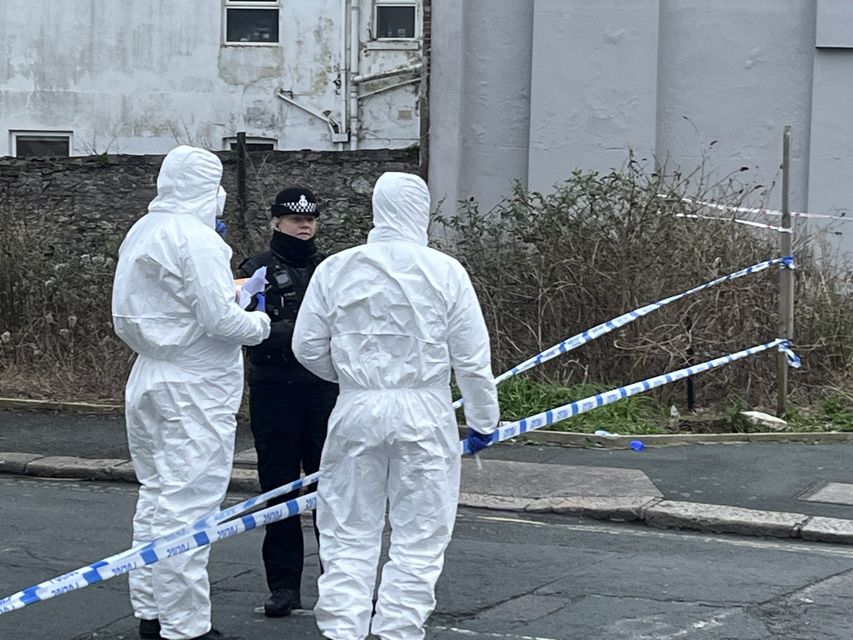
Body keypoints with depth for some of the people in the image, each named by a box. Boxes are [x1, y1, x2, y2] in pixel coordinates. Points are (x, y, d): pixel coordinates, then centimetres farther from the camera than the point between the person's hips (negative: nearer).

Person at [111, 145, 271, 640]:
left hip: (148, 378, 9)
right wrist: (260, 322, -2)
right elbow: (220, 320, -21)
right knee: (188, 502, -5)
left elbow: (126, 317, 16)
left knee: (156, 497, 17)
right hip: (195, 389, -9)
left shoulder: (140, 233, 11)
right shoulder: (198, 239, -17)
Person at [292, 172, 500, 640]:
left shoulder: (335, 269, -1)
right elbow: (472, 358, -1)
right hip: (424, 412, -1)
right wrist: (482, 420, 10)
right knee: (418, 539, 7)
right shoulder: (445, 272, -5)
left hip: (356, 411, 2)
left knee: (349, 536, 10)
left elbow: (307, 348, 5)